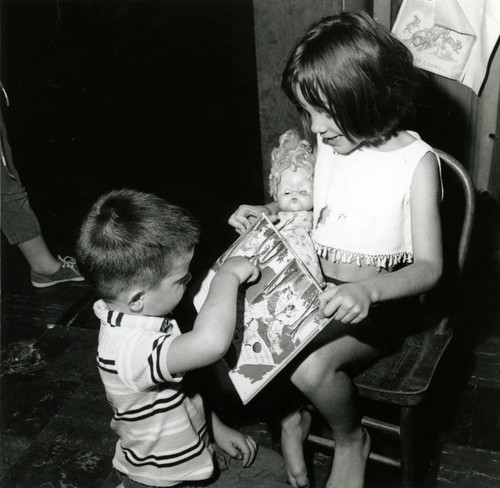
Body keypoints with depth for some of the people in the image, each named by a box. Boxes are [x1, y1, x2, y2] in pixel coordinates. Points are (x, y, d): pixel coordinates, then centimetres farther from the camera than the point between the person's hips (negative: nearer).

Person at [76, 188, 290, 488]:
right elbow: (210, 342, -56)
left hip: (192, 450, 9)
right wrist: (229, 275, -40)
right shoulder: (127, 348, -38)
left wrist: (216, 428, 9)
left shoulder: (134, 319, -6)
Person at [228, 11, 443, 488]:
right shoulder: (329, 143, 1)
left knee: (311, 367, -30)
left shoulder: (417, 162, -17)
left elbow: (429, 266, -18)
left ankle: (350, 439, 6)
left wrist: (368, 289, -38)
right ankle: (290, 415, 10)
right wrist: (268, 212, -4)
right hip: (315, 285, 6)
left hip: (382, 298, -5)